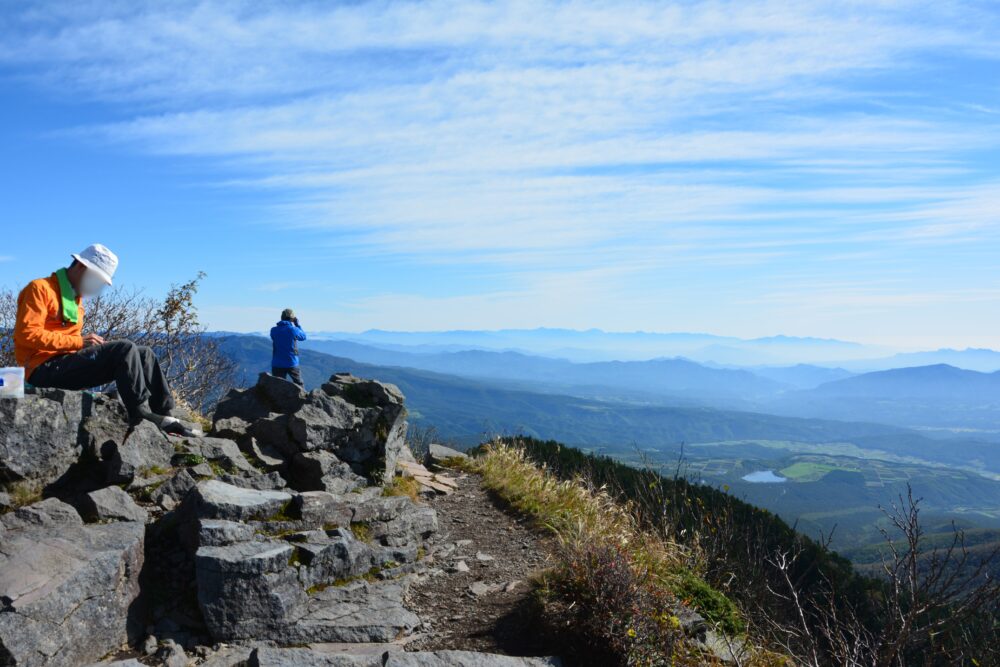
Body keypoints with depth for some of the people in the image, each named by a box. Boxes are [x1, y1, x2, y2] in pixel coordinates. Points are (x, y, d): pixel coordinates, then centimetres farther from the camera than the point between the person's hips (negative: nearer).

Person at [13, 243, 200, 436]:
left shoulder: (75, 297, 22)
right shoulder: (40, 288, -6)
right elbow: (26, 334, -17)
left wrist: (90, 343, 1)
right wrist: (79, 341, -19)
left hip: (68, 363, 9)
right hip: (46, 367, -9)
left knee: (144, 353, -2)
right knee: (125, 349, -24)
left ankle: (164, 415, -10)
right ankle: (140, 414, -19)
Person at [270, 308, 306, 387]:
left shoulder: (273, 330, -2)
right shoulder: (293, 330, -9)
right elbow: (303, 336, 10)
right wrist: (297, 324, 16)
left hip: (277, 364, 2)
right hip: (292, 363, -2)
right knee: (299, 384, 14)